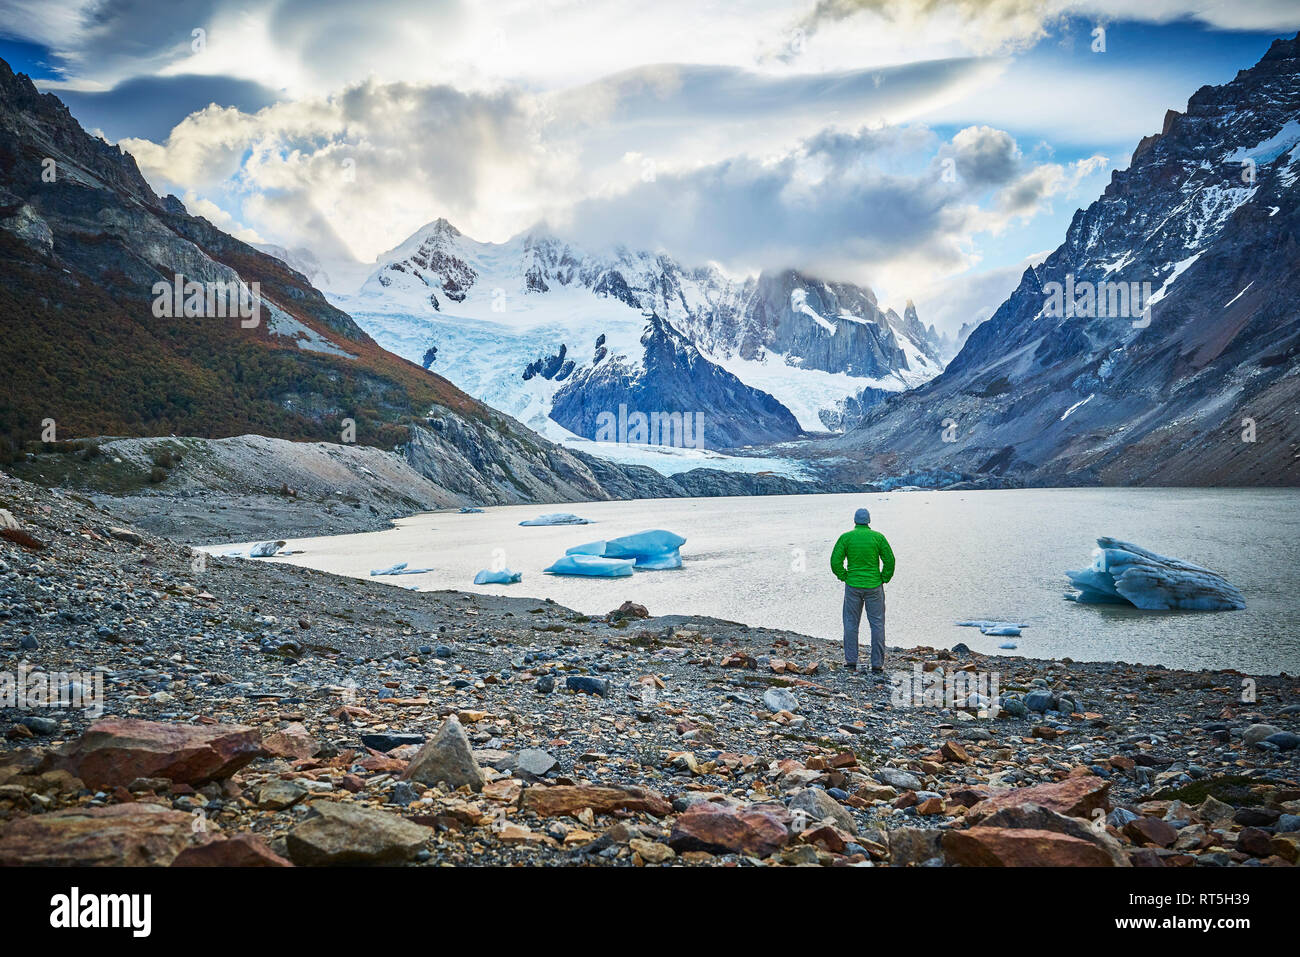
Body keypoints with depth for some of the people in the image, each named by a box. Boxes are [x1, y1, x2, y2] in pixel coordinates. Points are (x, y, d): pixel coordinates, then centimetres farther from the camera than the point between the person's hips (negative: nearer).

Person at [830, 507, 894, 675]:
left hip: (853, 586, 0)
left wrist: (844, 578, 4)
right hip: (874, 586, 0)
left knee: (851, 623, 12)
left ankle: (851, 661, 14)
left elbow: (835, 561, -8)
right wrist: (883, 579, 4)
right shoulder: (878, 537, -3)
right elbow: (889, 561, -7)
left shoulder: (846, 537, -3)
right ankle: (877, 664, 6)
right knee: (877, 624, 6)